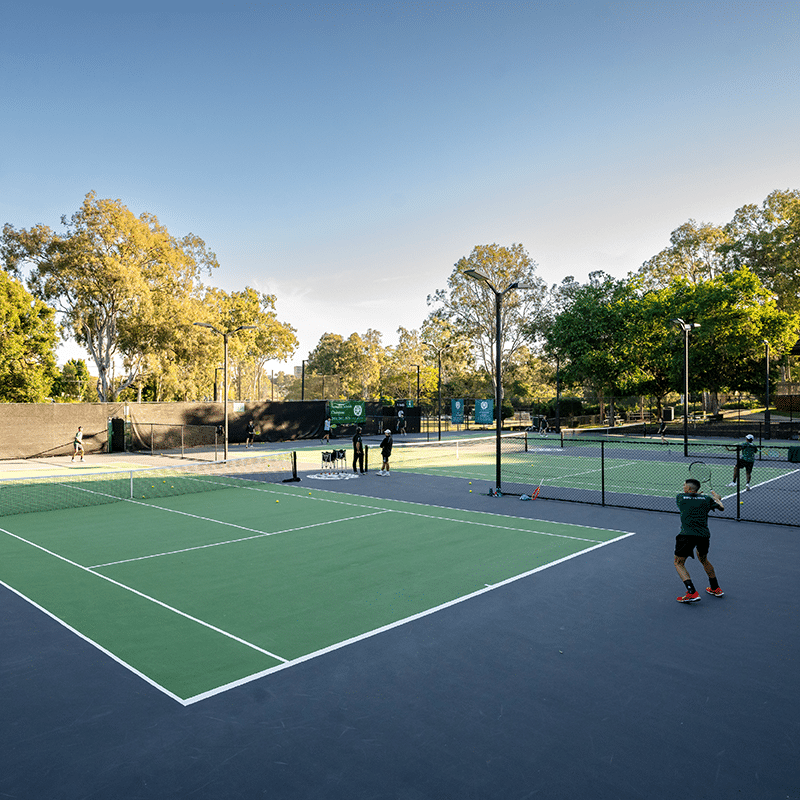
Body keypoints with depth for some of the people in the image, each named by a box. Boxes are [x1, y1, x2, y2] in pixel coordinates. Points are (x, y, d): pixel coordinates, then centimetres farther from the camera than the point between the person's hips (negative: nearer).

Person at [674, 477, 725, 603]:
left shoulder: (680, 497, 7)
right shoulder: (706, 499, 11)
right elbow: (721, 508, 25)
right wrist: (717, 498, 44)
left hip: (687, 535, -4)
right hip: (704, 535, 4)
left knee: (679, 563, 6)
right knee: (703, 560, 30)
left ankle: (692, 593, -9)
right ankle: (716, 588, 40)